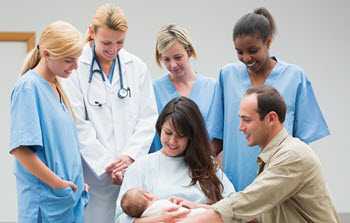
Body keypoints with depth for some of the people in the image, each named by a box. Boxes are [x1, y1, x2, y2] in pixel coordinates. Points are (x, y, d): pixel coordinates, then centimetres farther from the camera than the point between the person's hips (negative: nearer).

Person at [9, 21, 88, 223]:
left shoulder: (56, 87, 11)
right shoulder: (28, 87, -13)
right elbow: (21, 148, -18)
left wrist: (78, 180, 8)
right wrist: (57, 183, -14)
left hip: (72, 196, 8)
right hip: (46, 200, -8)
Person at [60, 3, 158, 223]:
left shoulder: (137, 67, 8)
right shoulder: (76, 68, -4)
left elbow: (148, 118, 6)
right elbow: (79, 125, -7)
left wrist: (130, 156, -7)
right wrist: (106, 164, -10)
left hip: (133, 169, 3)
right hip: (95, 172, -3)